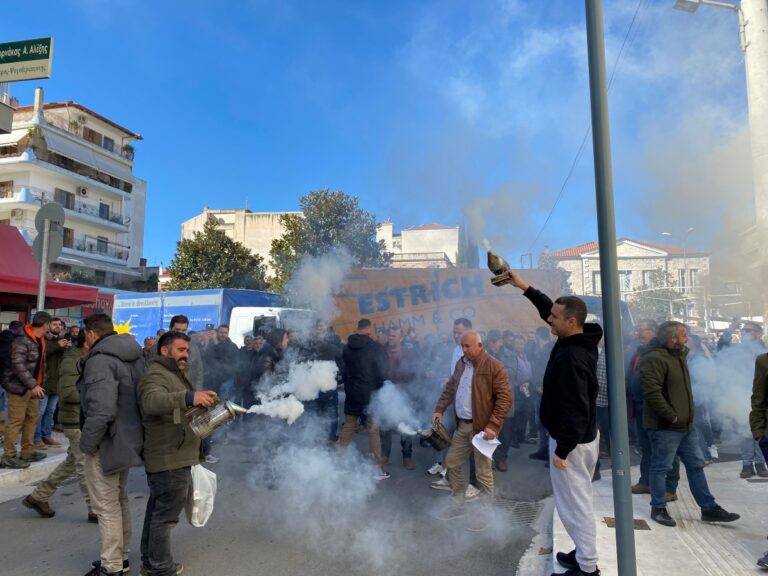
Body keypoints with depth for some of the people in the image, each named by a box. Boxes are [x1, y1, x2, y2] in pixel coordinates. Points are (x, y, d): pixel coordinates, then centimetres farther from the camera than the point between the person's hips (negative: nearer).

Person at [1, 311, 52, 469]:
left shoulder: (40, 340, 9)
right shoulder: (22, 340, -19)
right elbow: (18, 364, -25)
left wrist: (40, 384, 13)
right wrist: (33, 385, -28)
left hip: (32, 387, 9)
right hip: (19, 386, -9)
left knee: (32, 418, 14)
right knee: (16, 421, -3)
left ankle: (28, 452, 24)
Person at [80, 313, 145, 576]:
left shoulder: (100, 360, -21)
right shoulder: (136, 355, 7)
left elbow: (101, 410, -30)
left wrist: (87, 444, -16)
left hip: (108, 443, -9)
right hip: (129, 438, 9)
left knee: (107, 507, 4)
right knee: (120, 500, 22)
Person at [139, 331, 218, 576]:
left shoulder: (177, 375, 18)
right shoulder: (156, 375, -16)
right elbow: (152, 401, -40)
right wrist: (189, 397, -54)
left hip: (175, 457, 11)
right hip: (169, 459, -11)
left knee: (157, 511, 20)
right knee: (165, 515, -3)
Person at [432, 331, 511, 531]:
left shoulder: (494, 367, -15)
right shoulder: (461, 363, 9)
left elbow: (505, 399, -17)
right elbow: (450, 388, 17)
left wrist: (493, 425, -22)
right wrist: (440, 409, 7)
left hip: (482, 427, -7)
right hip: (461, 425, 7)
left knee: (483, 472, 3)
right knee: (452, 463, 14)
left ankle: (484, 513, 20)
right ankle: (457, 505, 30)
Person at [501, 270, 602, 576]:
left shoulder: (569, 359, -29)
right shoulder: (583, 340, -1)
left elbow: (574, 411, -28)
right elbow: (550, 308, 14)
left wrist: (561, 451, -21)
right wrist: (525, 288, 9)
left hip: (571, 441, -10)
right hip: (586, 435, 10)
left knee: (573, 503, 3)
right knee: (579, 499, 21)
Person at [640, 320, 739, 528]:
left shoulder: (678, 355, 13)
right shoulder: (654, 359, -20)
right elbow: (651, 392, -27)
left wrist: (685, 416, 16)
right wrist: (671, 416, -21)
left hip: (686, 424, 10)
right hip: (664, 426, -10)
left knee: (696, 465, 15)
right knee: (660, 468, 3)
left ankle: (709, 509, 26)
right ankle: (658, 508, 16)